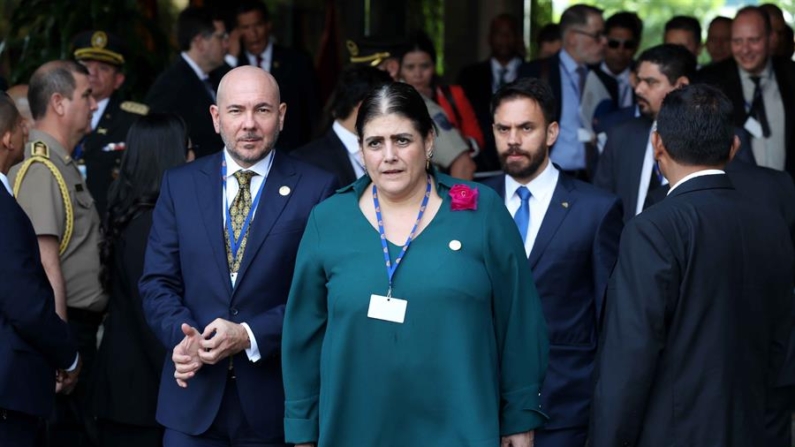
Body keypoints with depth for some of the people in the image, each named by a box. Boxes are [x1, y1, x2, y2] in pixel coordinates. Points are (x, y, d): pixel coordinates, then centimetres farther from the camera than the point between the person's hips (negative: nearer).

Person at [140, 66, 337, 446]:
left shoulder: (316, 189, -3)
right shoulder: (180, 184, 7)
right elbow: (157, 282, 5)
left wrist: (250, 335, -17)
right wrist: (184, 335, -14)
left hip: (275, 400, -2)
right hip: (193, 396, 2)